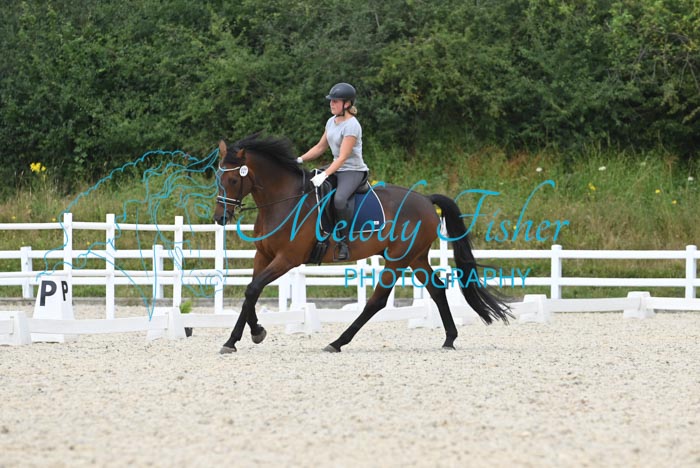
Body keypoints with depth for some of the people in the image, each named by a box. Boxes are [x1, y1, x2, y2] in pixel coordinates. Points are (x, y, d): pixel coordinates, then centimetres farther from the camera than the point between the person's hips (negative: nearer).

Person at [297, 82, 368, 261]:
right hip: (336, 168, 9)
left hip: (353, 171, -9)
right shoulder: (332, 122, 8)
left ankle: (343, 242, -24)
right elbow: (320, 147, 17)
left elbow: (342, 157, -24)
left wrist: (324, 175, -33)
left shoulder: (351, 125, -18)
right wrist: (300, 160, 4)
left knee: (339, 199, -36)